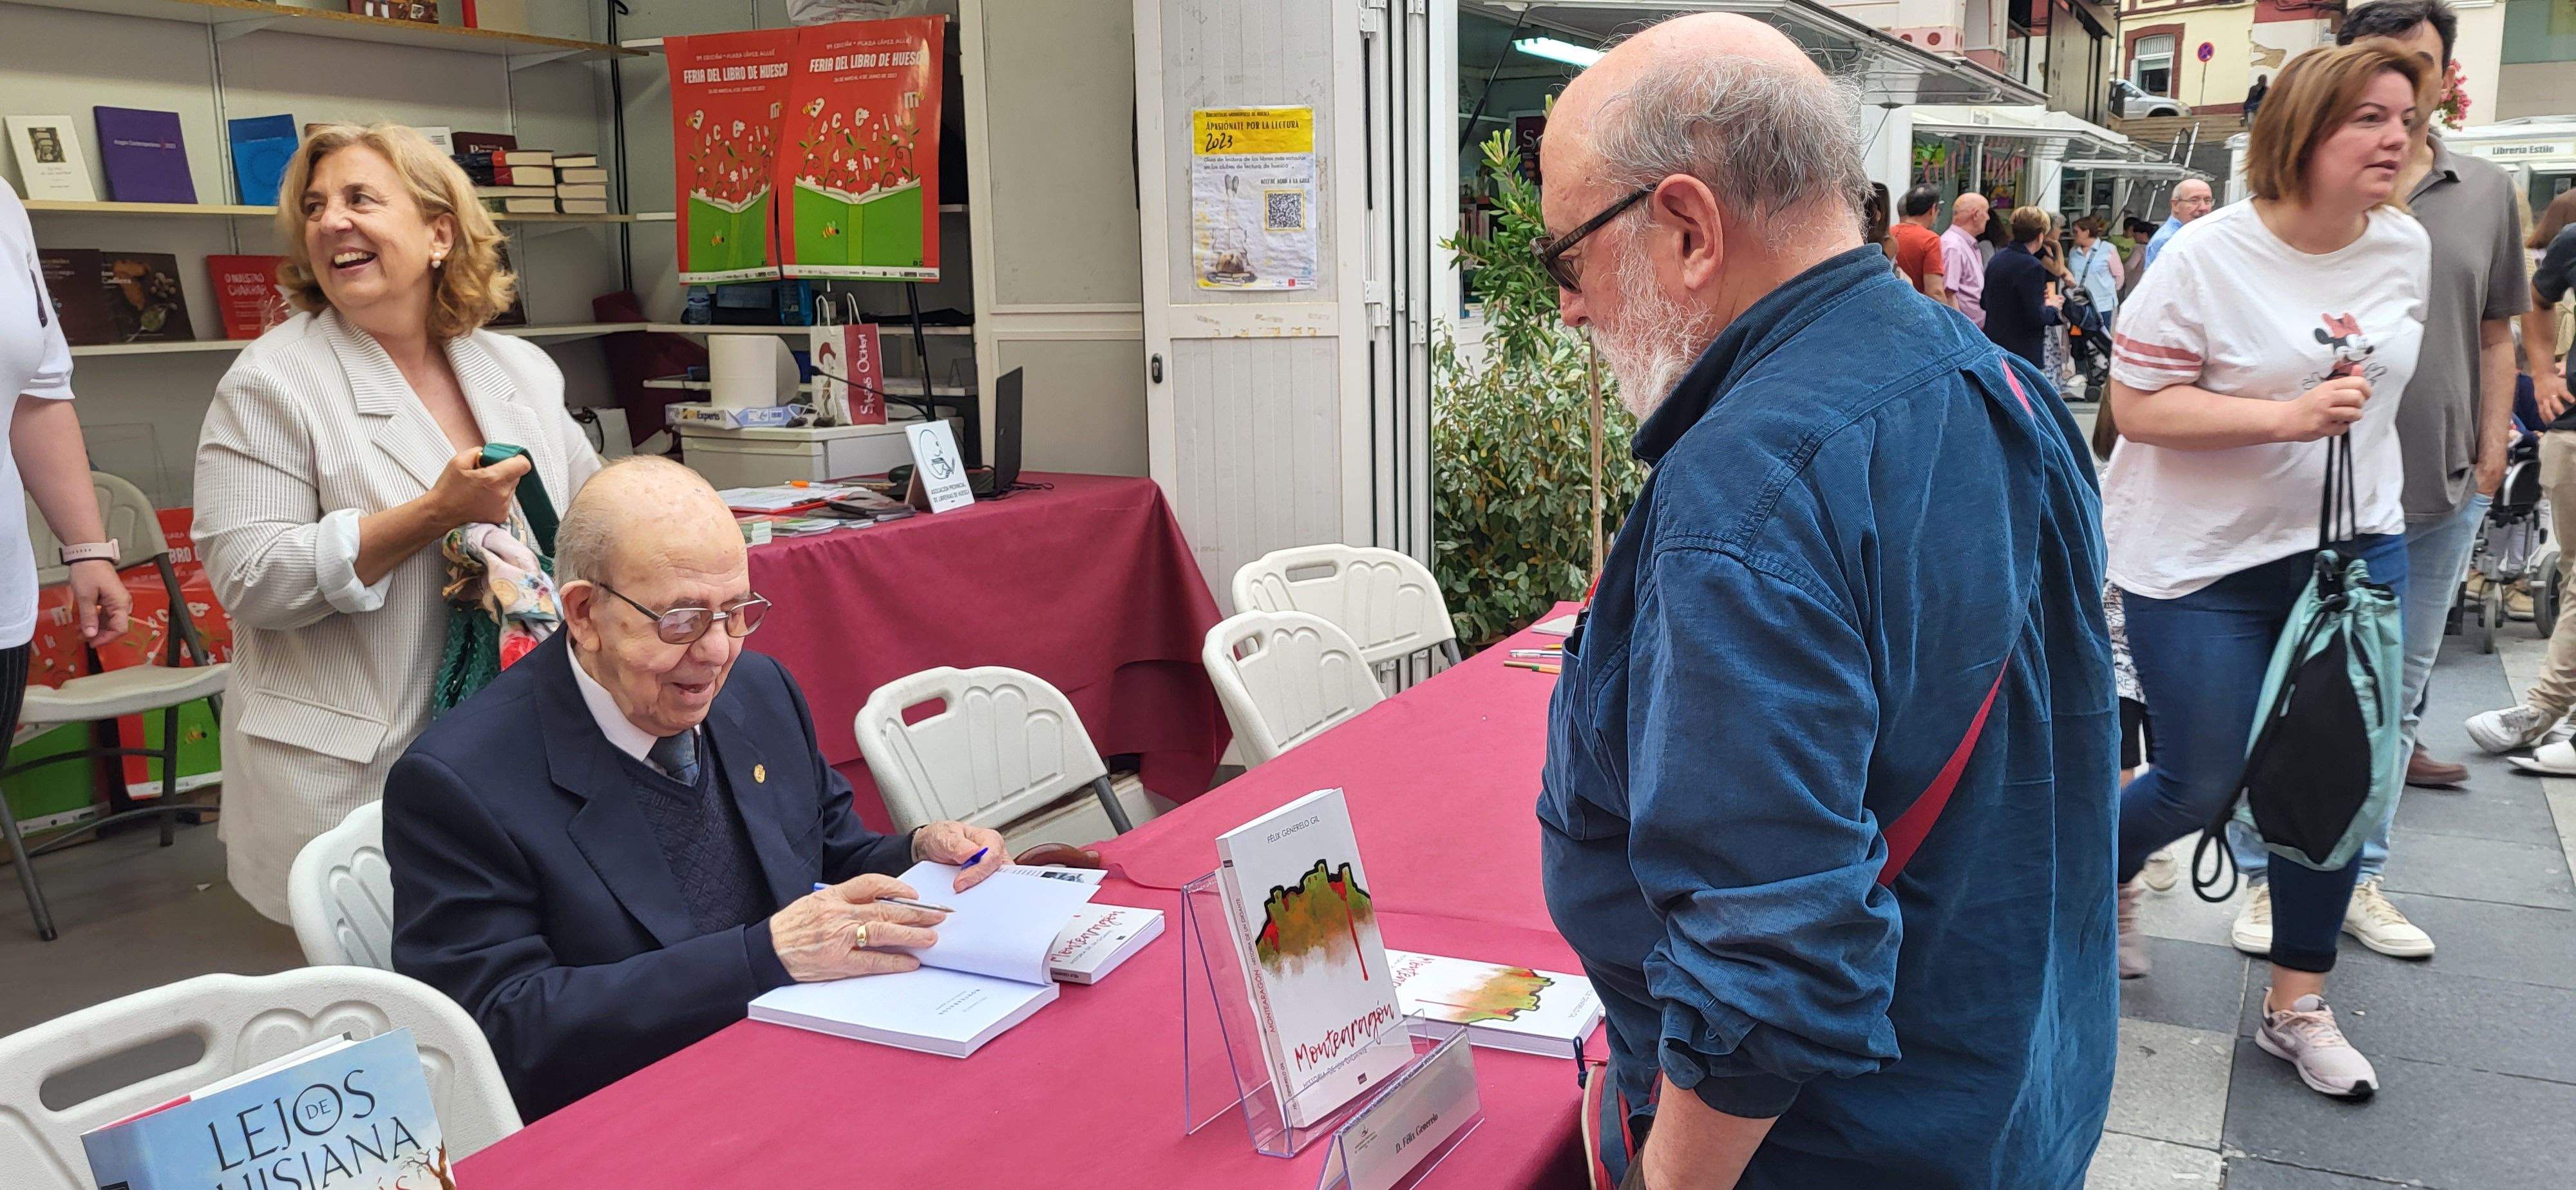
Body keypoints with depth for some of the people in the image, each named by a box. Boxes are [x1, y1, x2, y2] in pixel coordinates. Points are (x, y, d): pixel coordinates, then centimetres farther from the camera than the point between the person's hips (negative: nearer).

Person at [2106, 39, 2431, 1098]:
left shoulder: (2408, 248, 2)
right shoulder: (2207, 257, -16)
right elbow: (2134, 406, -18)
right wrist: (2288, 418, -26)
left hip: (2355, 546, 5)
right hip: (2204, 561, -5)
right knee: (2202, 783, 0)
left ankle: (2297, 1004, 20)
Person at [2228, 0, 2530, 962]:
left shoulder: (2489, 195, 8)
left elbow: (2497, 334, 14)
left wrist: (2492, 451, 8)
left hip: (2440, 494, 4)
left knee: (2393, 699, 13)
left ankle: (2358, 880, 26)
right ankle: (2268, 878, 16)